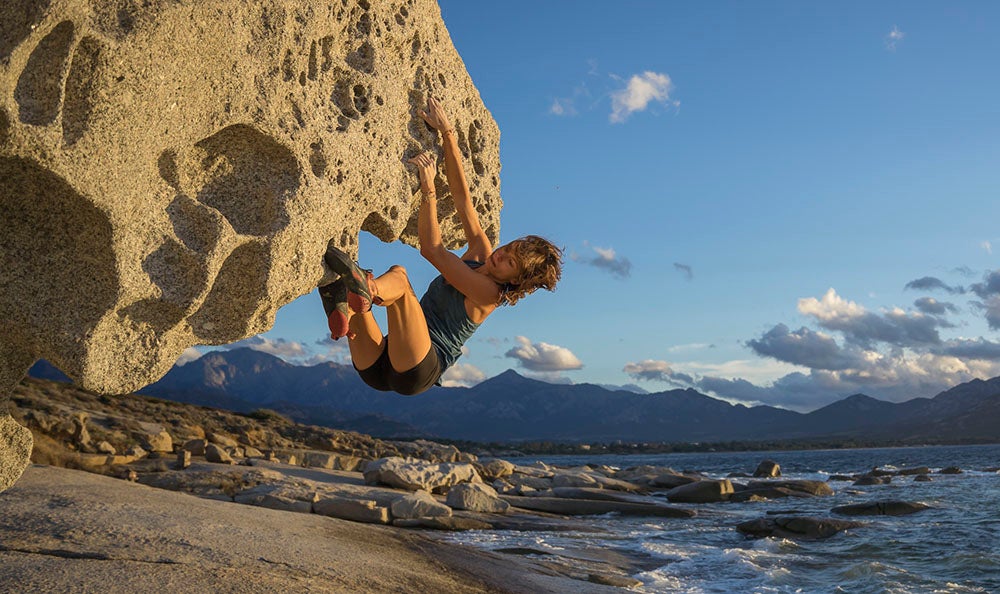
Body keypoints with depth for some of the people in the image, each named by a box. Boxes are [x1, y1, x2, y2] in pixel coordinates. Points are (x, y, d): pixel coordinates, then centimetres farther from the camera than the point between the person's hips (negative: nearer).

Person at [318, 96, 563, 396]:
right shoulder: (481, 255, 17)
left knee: (398, 274, -31)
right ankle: (342, 304, -50)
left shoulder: (490, 292, -5)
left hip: (416, 371, -8)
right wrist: (447, 133, 7)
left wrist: (428, 187, -11)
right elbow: (461, 196, 11)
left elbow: (431, 249, -11)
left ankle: (365, 292, -64)